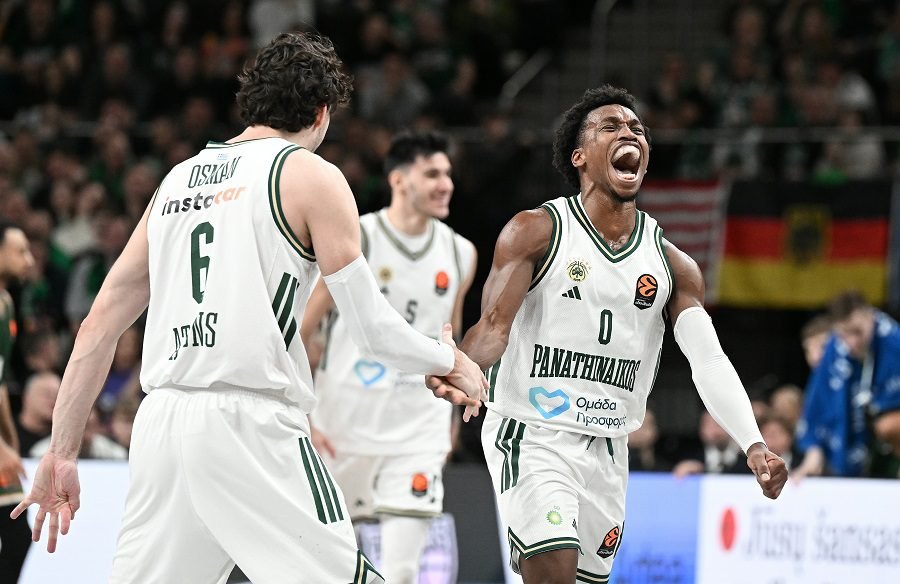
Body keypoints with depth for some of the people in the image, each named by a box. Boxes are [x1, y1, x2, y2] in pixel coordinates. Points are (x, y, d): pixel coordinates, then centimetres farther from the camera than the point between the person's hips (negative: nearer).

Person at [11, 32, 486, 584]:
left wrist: (62, 452, 20)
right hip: (249, 422, -6)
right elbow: (371, 325, -1)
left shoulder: (179, 178, 20)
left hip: (160, 423, 6)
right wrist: (449, 359, 18)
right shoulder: (312, 175, 3)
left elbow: (99, 324, 18)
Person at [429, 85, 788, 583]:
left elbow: (709, 360, -2)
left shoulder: (672, 265, 7)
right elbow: (495, 326, -13)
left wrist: (754, 447, -18)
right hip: (532, 434, -5)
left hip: (607, 449, 5)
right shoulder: (536, 232, -4)